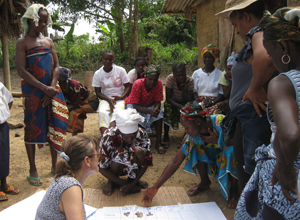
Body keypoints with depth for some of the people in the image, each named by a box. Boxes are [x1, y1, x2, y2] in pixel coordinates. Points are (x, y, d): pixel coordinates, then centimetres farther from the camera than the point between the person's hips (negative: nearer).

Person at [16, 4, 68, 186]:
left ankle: (55, 166, 17)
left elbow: (56, 67, 8)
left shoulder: (48, 41, 14)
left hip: (52, 89, 5)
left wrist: (52, 88, -7)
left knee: (55, 126, 4)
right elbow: (22, 71, -10)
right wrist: (44, 88, -18)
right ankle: (33, 170, 14)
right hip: (33, 90, -4)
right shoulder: (23, 42, -1)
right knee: (32, 128, 2)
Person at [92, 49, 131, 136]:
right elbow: (98, 92, 2)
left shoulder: (120, 70, -2)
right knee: (102, 113, -31)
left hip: (119, 98, -1)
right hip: (106, 98, 1)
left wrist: (121, 97, -17)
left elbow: (128, 86, 1)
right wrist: (109, 99, -16)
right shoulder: (98, 74, 1)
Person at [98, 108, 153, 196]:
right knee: (120, 156, -36)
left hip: (133, 166, 2)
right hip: (114, 166, -2)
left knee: (139, 151, -31)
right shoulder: (109, 136, -30)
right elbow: (102, 168, -24)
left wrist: (133, 184, -22)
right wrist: (124, 184, -24)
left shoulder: (142, 135, -24)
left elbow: (146, 164, -15)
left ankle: (132, 179, -4)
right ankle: (111, 181, -4)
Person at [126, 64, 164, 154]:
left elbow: (157, 102, -14)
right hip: (134, 105, -3)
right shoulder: (138, 84, -30)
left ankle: (158, 143, -19)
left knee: (159, 114, -28)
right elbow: (135, 105, -29)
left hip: (150, 105, 3)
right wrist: (150, 111, -46)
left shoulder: (159, 84, -20)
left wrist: (156, 109, -40)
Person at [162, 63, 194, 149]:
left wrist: (183, 88, -35)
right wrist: (180, 107, -36)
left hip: (184, 103, 1)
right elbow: (168, 98, -24)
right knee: (167, 106, -33)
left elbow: (189, 100, -24)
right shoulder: (170, 78, -24)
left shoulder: (190, 80, -20)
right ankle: (166, 136, -18)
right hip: (172, 102, -1)